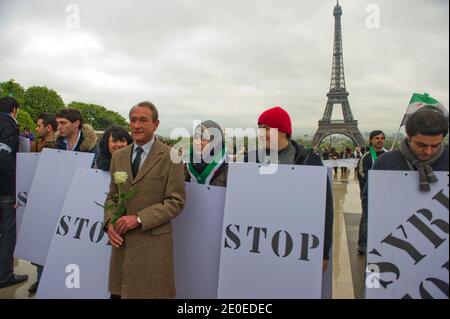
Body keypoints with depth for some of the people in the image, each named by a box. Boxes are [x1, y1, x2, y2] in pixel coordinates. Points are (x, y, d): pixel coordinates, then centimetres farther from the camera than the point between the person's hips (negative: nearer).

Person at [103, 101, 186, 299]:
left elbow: (176, 201, -9)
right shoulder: (118, 156, 11)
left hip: (153, 244, -4)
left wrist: (139, 219, -16)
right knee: (118, 293, 10)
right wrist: (110, 222, -2)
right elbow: (112, 196, 16)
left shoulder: (171, 157, -6)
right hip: (121, 241, 5)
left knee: (150, 293, 3)